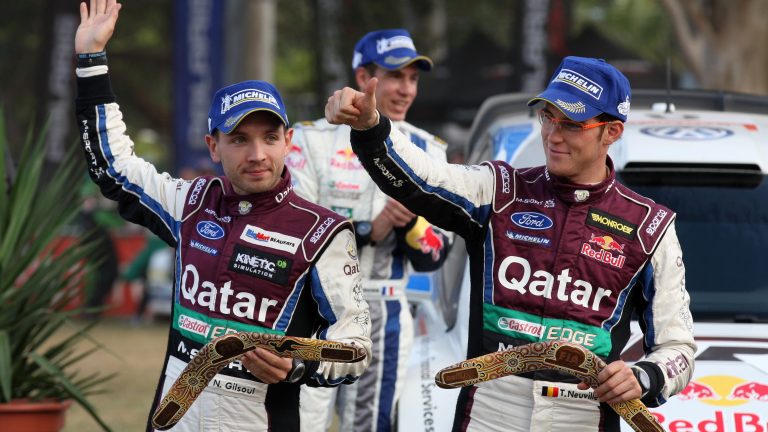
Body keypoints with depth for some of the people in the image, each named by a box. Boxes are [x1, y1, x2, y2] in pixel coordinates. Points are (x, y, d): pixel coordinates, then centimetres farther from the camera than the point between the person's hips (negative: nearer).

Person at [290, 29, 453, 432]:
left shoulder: (426, 152, 9)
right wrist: (368, 231, -19)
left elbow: (432, 258, 6)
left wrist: (409, 223, -15)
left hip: (383, 316, 4)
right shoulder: (315, 139, -3)